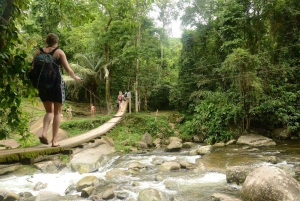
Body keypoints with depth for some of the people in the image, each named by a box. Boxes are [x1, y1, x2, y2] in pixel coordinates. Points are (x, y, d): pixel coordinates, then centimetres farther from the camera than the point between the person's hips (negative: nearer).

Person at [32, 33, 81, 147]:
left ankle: (43, 133, -5)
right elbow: (68, 69, -1)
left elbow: (33, 69, 8)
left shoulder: (38, 52, 10)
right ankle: (54, 140, 2)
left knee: (49, 111, 18)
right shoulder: (59, 52, 1)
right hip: (56, 83, -3)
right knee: (57, 112, 6)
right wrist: (75, 78, 16)